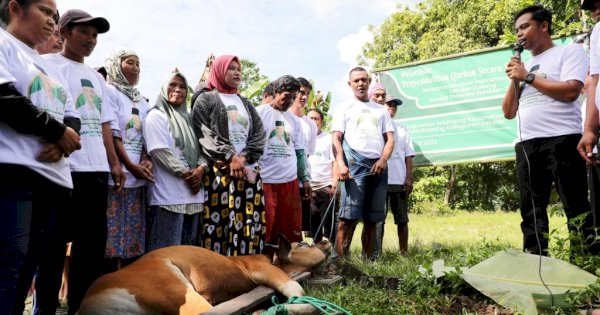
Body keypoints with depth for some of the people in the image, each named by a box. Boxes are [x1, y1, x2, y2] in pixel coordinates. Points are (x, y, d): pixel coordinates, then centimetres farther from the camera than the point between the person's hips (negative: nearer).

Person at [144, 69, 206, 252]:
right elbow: (160, 151, -12)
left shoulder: (187, 118, 20)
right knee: (166, 250, -5)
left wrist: (200, 168, -6)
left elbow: (200, 147, 15)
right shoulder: (156, 116, -1)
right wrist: (186, 174, -13)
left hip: (192, 193, 7)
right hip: (168, 194, -7)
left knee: (188, 248, 12)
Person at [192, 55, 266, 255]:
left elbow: (259, 133, 9)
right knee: (218, 222, -8)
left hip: (248, 171, 5)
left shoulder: (245, 103, 21)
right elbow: (204, 134, -6)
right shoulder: (206, 99, 7)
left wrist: (244, 157, -8)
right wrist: (230, 157, -14)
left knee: (247, 222, 0)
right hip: (219, 170, -4)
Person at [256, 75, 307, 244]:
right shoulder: (259, 113, 0)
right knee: (266, 227, -3)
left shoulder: (294, 120, 15)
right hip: (264, 180, -5)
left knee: (291, 227, 8)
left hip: (290, 180, 5)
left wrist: (305, 178, 11)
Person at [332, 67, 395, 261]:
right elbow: (336, 139, 1)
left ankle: (369, 261, 10)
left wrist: (383, 160, -5)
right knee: (348, 218, -11)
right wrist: (341, 164, -15)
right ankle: (341, 263, -11)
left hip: (379, 166, 4)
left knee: (372, 219, 4)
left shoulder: (380, 110, 22)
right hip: (355, 164, -4)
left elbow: (390, 138, 14)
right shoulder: (344, 108, 12)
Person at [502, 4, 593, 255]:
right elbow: (508, 112, 18)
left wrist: (528, 77, -5)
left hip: (562, 140, -6)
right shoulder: (523, 67, 22)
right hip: (527, 146, 6)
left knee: (576, 209, -4)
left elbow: (570, 91, -11)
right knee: (531, 211, 4)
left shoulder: (569, 51, 6)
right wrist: (515, 81, 6)